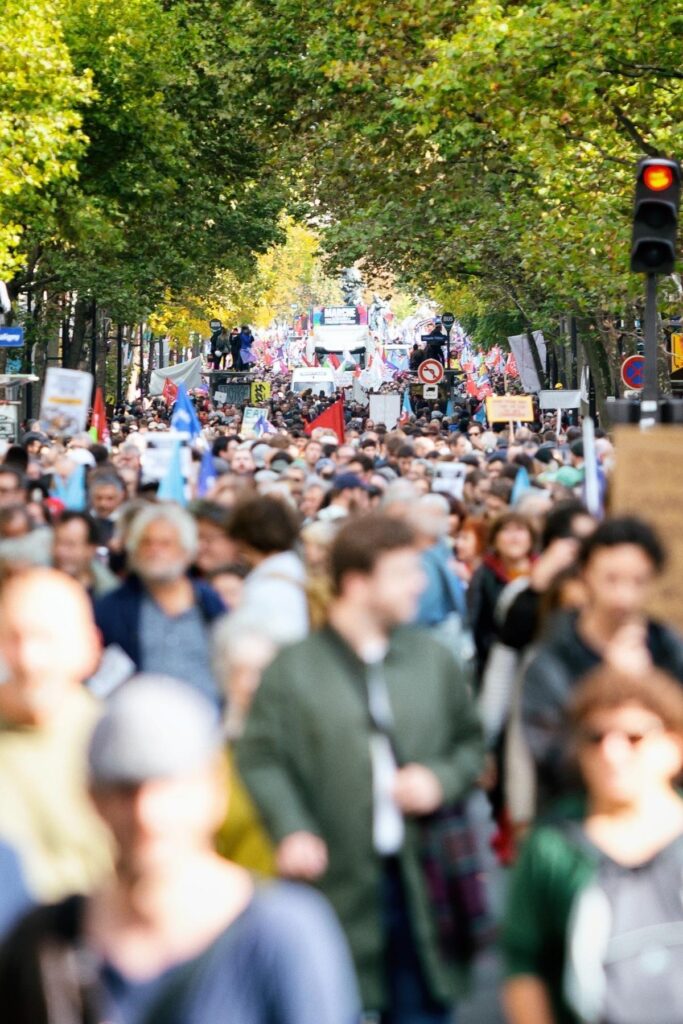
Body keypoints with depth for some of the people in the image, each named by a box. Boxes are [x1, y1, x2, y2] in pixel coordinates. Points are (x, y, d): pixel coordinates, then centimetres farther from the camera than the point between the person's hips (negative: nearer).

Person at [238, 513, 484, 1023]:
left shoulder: (433, 658, 6)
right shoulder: (294, 668, -4)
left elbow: (471, 741, 14)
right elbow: (261, 759, -7)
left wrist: (440, 779, -6)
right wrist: (290, 829, -22)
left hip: (423, 879, 3)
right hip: (337, 881, -3)